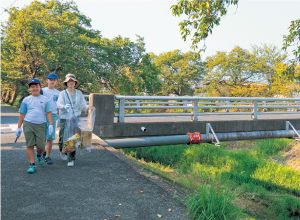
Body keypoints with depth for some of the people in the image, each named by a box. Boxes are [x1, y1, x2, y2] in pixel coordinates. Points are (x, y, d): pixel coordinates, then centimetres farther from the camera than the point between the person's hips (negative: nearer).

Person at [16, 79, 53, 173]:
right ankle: (32, 164, 7)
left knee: (41, 146, -3)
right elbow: (22, 114, 11)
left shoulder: (45, 99, 10)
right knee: (30, 145, -1)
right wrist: (19, 127, 8)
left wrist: (51, 125, -2)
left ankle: (39, 155, 31)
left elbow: (49, 112, 7)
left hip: (40, 125, 0)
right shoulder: (26, 100, 10)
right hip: (28, 124, 0)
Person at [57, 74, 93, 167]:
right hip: (65, 119, -1)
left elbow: (82, 105, 8)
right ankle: (62, 151, 35)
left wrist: (88, 107, -13)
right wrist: (64, 107, -31)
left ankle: (71, 159, 7)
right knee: (63, 137, 1)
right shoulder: (63, 93, 3)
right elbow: (59, 104, -10)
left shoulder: (79, 93, 11)